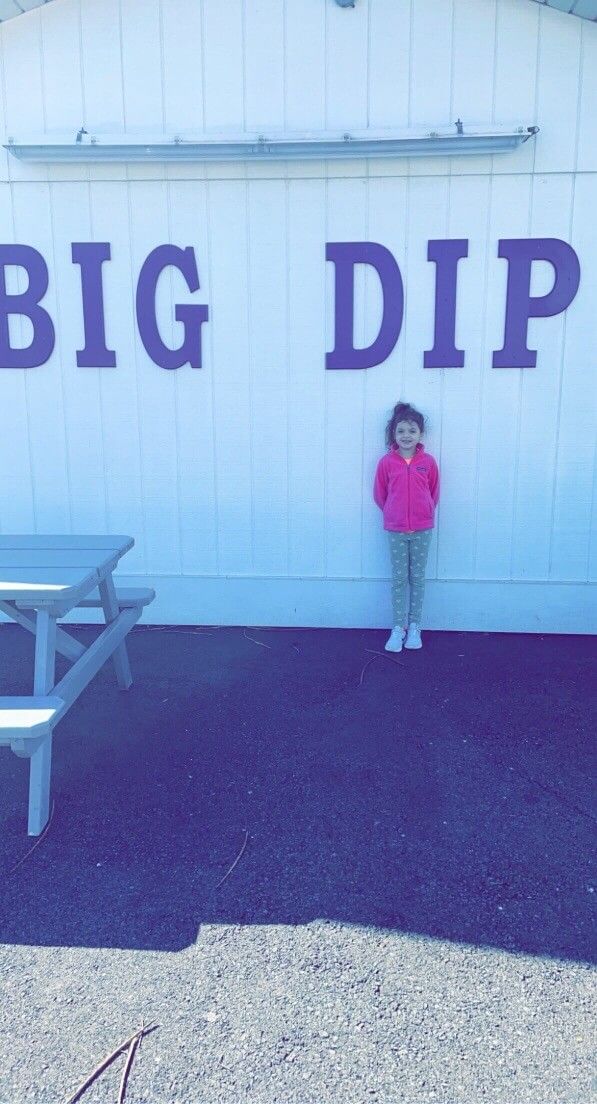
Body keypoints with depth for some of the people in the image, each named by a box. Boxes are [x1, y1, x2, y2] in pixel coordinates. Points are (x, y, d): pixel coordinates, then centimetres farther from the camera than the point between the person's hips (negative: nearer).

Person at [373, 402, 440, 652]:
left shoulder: (428, 462, -4)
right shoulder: (386, 462, -5)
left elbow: (434, 494, 7)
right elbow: (380, 495, 4)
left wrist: (423, 513, 10)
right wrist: (394, 513, 9)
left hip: (422, 529, 0)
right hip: (396, 530, 0)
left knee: (418, 578, 8)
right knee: (399, 578, 5)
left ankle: (414, 627, 17)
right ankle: (398, 627, 13)